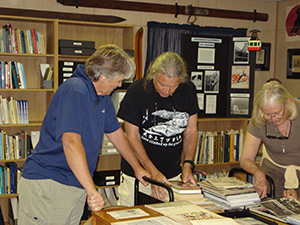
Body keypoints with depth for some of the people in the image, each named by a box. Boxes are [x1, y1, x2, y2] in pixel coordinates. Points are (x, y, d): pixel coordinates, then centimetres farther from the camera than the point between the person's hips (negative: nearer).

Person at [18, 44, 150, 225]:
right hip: (48, 182, -9)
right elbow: (71, 142, -31)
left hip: (76, 184, 9)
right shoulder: (76, 91, -20)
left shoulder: (103, 97, 11)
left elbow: (115, 132, 24)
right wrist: (91, 190, -35)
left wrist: (137, 168, 29)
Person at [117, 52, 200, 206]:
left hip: (173, 176, 3)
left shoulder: (188, 90, -3)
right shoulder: (137, 91, -14)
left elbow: (191, 132, 6)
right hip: (137, 176, -3)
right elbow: (133, 138, -11)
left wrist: (187, 165, -9)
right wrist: (153, 173, -19)